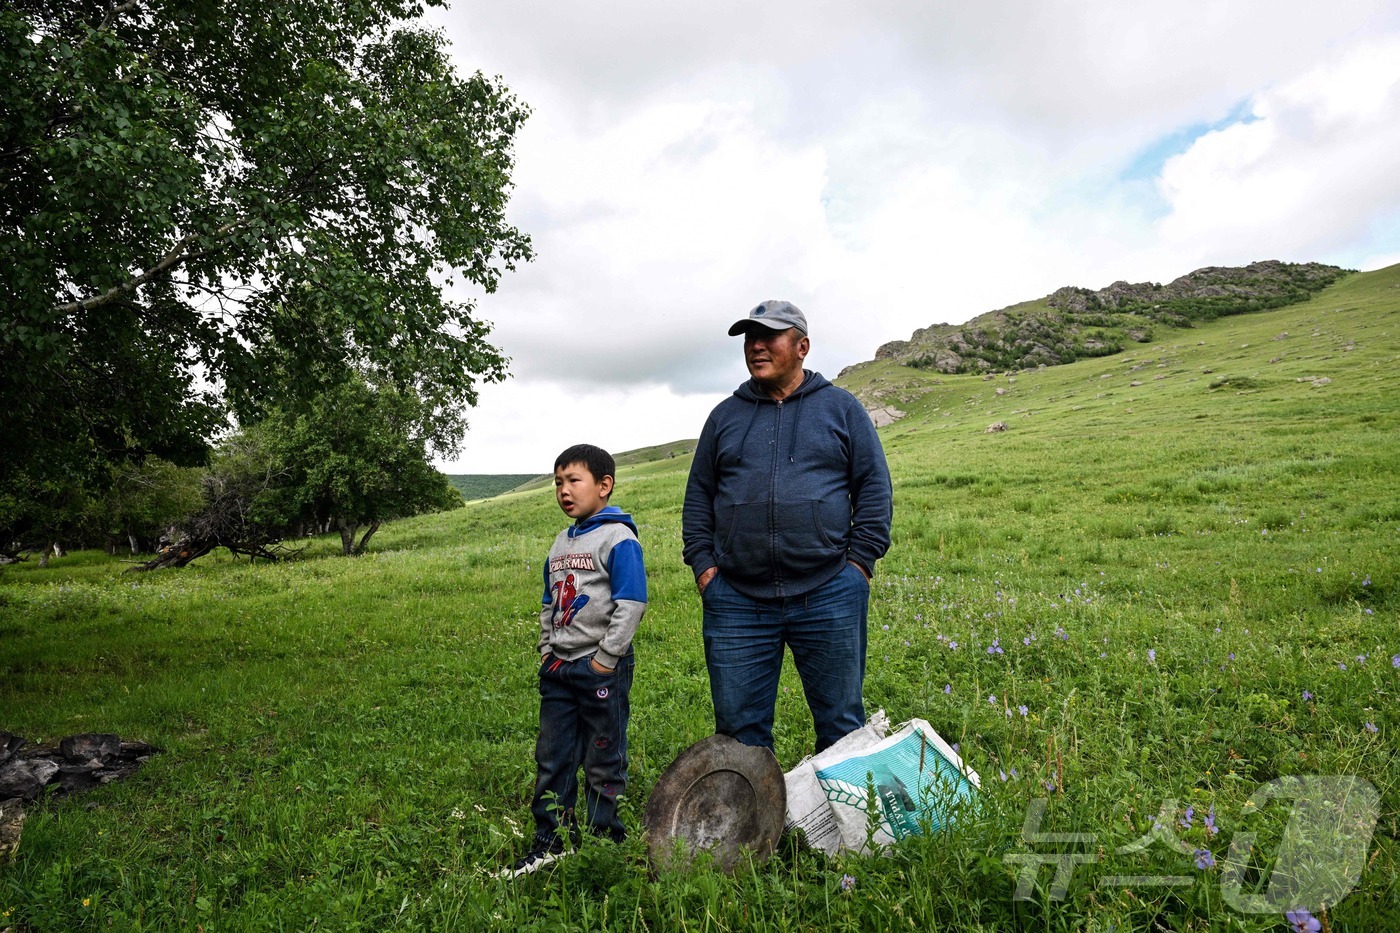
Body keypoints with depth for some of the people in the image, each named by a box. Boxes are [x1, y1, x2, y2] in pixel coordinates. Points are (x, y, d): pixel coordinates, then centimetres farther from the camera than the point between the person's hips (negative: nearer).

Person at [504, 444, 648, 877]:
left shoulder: (618, 538, -11)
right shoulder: (560, 544, 13)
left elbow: (632, 603, -17)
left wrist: (606, 658, -17)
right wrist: (546, 650, 12)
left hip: (601, 667, -8)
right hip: (558, 668, 8)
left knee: (603, 761, 6)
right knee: (551, 757, 13)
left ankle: (605, 839, 21)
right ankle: (549, 841, 25)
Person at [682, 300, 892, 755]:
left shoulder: (841, 407, 9)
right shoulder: (725, 415, 15)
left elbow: (874, 487, 6)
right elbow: (698, 496, 16)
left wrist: (860, 562, -3)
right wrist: (702, 565, 5)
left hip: (829, 596, -2)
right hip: (736, 600, 2)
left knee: (842, 726, 8)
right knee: (739, 730, 7)